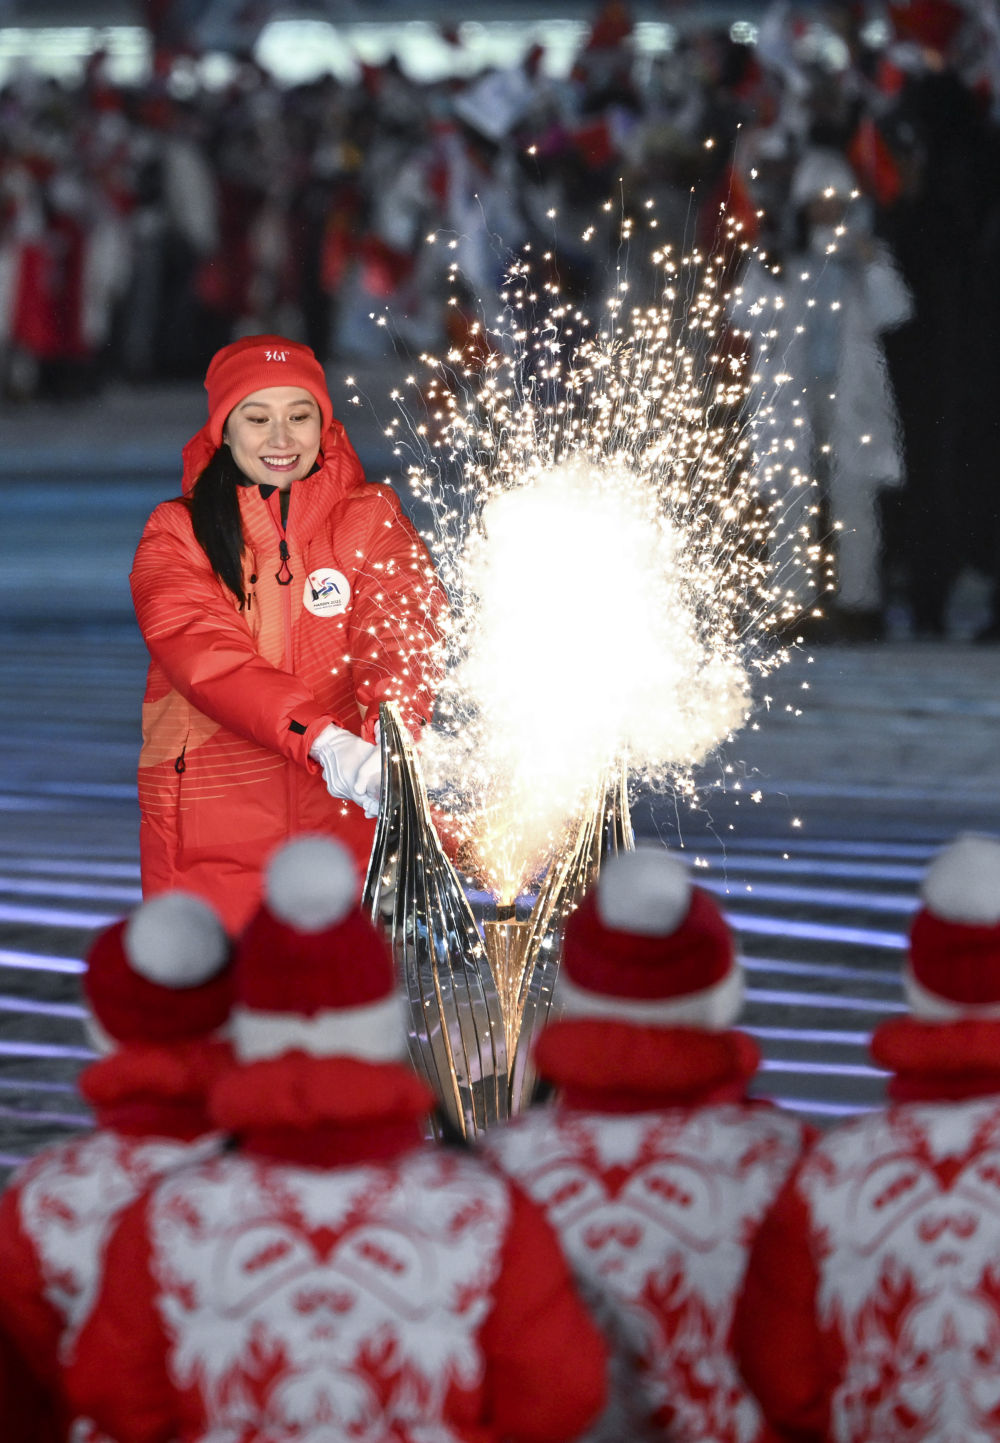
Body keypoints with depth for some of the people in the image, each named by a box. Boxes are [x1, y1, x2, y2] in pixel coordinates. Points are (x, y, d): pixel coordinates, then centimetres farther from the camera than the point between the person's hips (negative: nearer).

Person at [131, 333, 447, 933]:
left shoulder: (371, 518, 3)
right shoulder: (176, 536, 1)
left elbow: (403, 626, -12)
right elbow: (208, 657, -15)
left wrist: (387, 739, -34)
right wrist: (322, 739, -32)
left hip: (342, 816, 1)